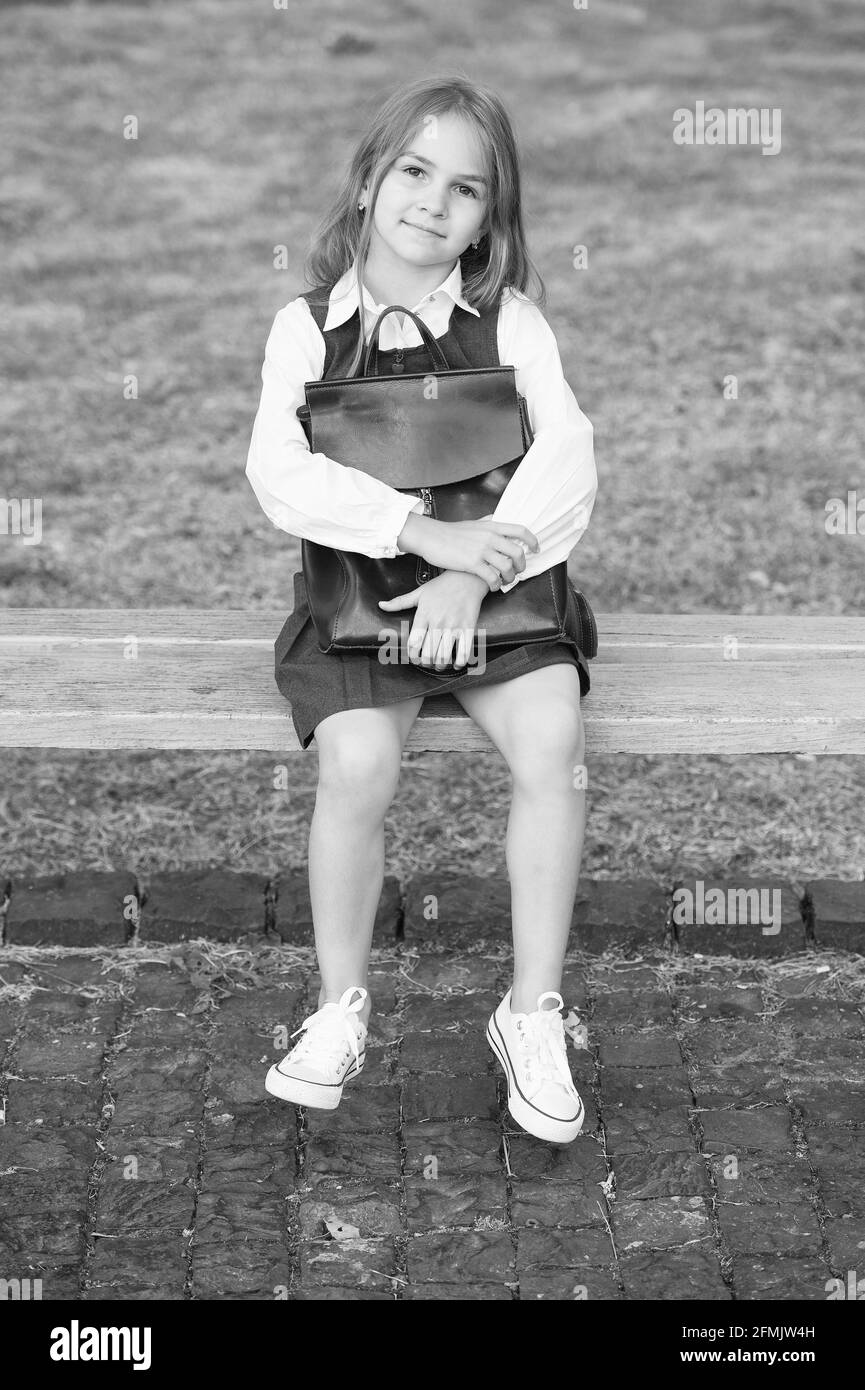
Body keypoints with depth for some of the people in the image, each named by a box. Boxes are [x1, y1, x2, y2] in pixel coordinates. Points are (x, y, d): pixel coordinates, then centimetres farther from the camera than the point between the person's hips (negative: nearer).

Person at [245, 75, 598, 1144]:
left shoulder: (509, 320, 3)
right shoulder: (307, 327, 2)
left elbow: (567, 458, -10)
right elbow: (279, 473, -14)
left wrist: (476, 575, -24)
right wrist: (427, 532, -26)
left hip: (499, 589, 1)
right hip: (356, 594, 0)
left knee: (553, 741, -26)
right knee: (359, 765, -27)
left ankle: (534, 1015, -9)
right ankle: (340, 1011, -4)